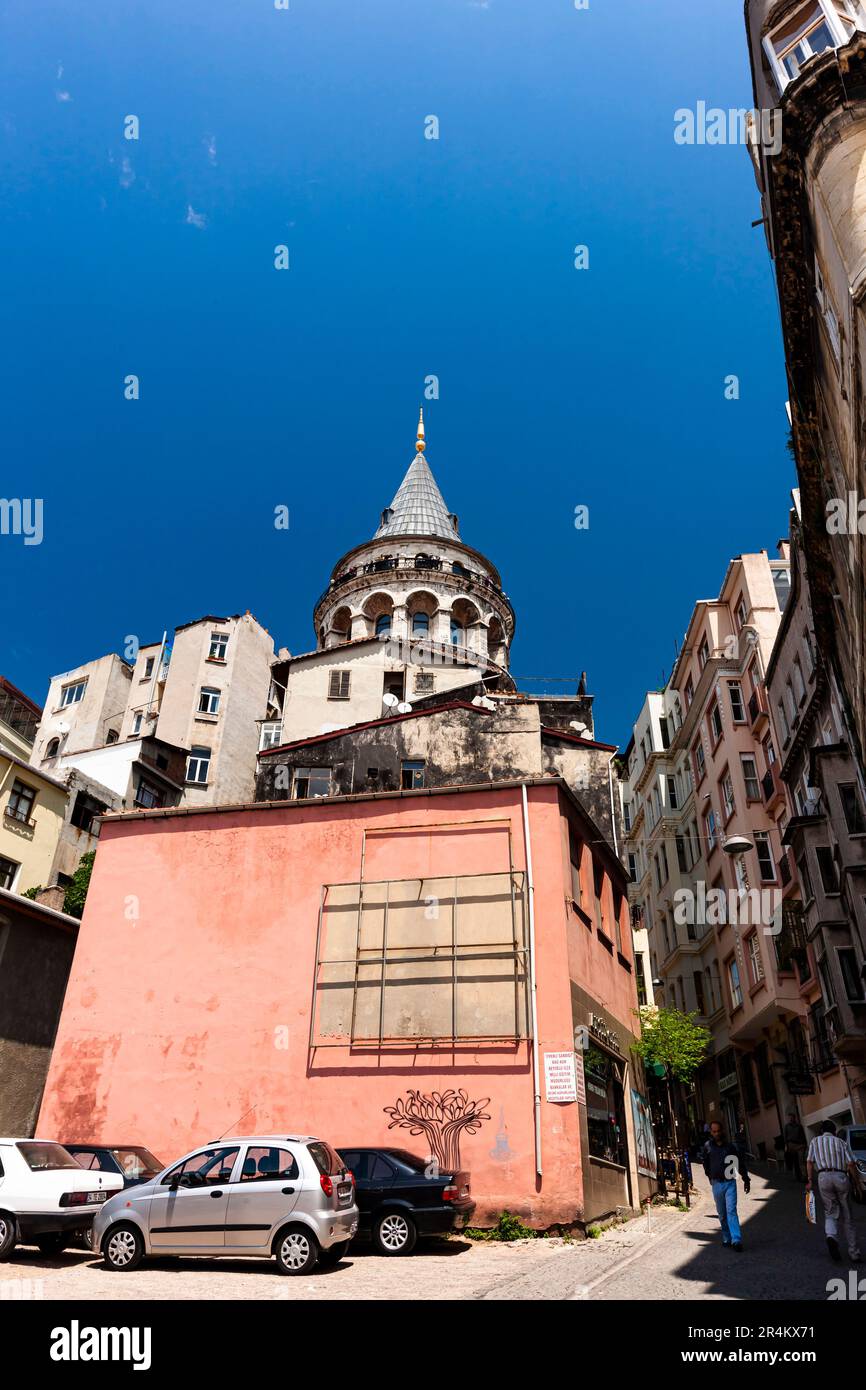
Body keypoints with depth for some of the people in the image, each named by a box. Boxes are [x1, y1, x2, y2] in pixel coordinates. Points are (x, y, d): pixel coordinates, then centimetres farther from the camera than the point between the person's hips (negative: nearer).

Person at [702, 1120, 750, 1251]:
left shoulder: (730, 1146, -3)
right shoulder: (708, 1146, -1)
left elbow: (740, 1164, 5)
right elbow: (706, 1164, 13)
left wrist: (746, 1179, 6)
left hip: (730, 1182, -2)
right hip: (716, 1184, 2)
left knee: (731, 1211, -12)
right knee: (722, 1213, 11)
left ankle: (736, 1240, -14)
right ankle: (727, 1238, 24)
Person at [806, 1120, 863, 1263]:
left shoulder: (815, 1141, 17)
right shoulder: (841, 1142, 15)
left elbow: (809, 1162, 7)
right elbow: (851, 1164, 3)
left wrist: (810, 1180, 8)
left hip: (824, 1177, 0)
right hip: (841, 1177, 1)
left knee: (830, 1213, 6)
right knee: (847, 1217, 13)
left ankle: (831, 1237, -22)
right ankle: (854, 1253, 14)